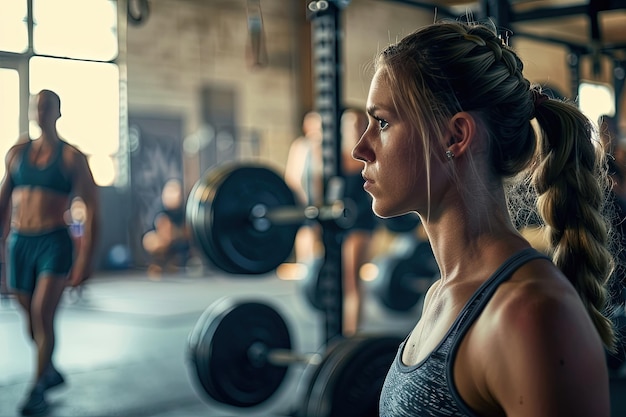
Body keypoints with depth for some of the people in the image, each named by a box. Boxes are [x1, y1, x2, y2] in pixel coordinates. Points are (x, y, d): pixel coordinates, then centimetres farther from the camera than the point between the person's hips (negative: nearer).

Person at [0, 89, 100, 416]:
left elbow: (91, 208, -5)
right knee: (32, 318, 12)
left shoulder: (71, 157, -2)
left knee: (42, 315, -12)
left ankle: (38, 390, 1)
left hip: (53, 242, -4)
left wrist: (85, 257, -11)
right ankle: (50, 371, 35)